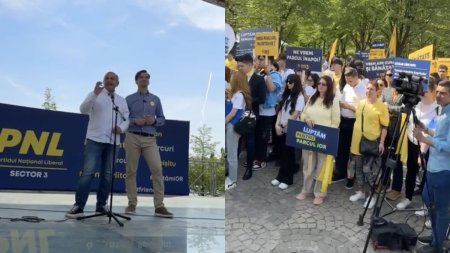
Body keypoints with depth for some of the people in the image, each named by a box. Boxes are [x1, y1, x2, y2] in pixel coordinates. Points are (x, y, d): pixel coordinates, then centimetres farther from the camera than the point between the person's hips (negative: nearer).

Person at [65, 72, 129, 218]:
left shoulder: (122, 101, 17)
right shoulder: (95, 95, 5)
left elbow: (127, 119, 15)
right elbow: (83, 110, -10)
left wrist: (121, 128, -8)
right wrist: (95, 94, -25)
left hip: (113, 142, 4)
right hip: (95, 139, -4)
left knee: (107, 174, 5)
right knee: (88, 172, -12)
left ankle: (101, 206, 12)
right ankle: (79, 206, -11)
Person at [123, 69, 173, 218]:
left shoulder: (155, 99, 13)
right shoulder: (129, 99, 7)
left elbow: (162, 119, 13)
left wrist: (154, 120, -7)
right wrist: (135, 121, -13)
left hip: (150, 139, 1)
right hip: (133, 138, -1)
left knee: (157, 169, -11)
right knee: (131, 170, 1)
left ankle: (159, 206, -9)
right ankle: (132, 204, 12)